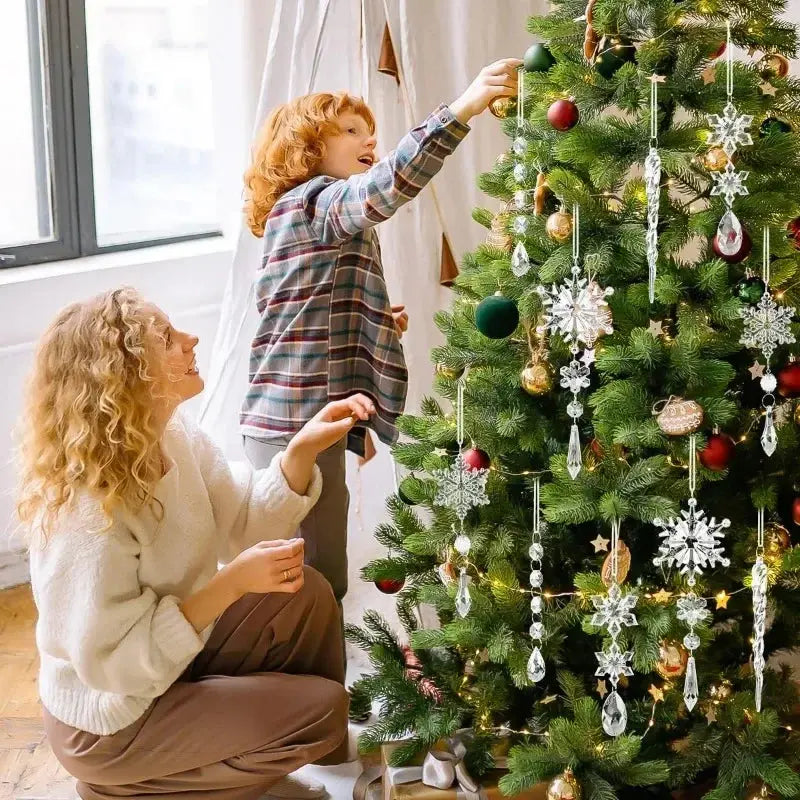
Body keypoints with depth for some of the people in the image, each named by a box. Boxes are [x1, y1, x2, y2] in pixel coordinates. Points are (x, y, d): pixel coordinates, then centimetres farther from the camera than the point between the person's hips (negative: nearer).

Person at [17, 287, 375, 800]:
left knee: (308, 595, 4)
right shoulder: (87, 512, -34)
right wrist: (232, 584, -33)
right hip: (111, 720, -8)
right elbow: (111, 661, -30)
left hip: (170, 657, 8)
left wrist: (304, 449, -16)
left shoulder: (173, 436, -8)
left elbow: (246, 523, 0)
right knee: (323, 708, -7)